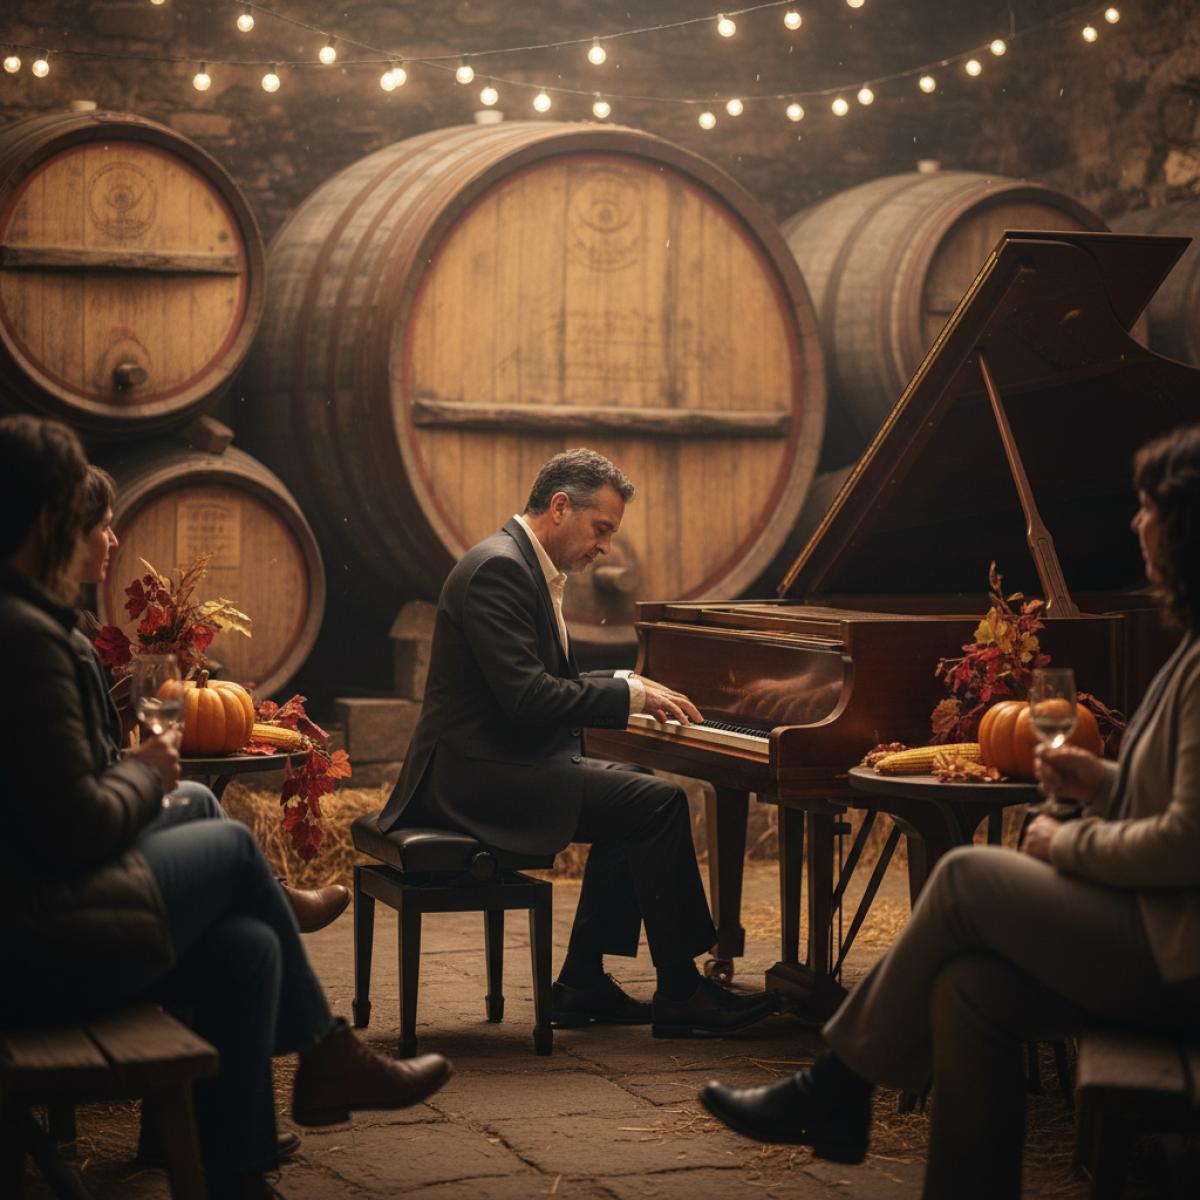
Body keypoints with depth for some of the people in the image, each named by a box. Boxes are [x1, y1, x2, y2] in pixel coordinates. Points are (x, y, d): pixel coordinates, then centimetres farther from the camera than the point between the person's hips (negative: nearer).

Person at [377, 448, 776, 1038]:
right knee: (660, 803, -14)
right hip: (479, 772, -11)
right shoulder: (498, 568, -17)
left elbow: (547, 681, 23)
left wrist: (626, 684, 8)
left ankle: (582, 985, 14)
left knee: (639, 790, 16)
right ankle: (680, 995, -5)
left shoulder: (530, 567, 16)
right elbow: (528, 698, -24)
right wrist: (629, 694, -15)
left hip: (504, 759, 11)